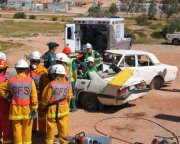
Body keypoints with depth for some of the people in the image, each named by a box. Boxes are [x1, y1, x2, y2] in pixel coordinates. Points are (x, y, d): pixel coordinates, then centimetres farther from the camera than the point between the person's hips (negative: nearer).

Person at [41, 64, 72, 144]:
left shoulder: (51, 84, -18)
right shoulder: (68, 84, -4)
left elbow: (46, 98, -9)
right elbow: (69, 97, 3)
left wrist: (45, 106, 9)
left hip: (53, 110, -4)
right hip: (64, 110, 4)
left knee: (51, 129, 9)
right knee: (63, 128, 13)